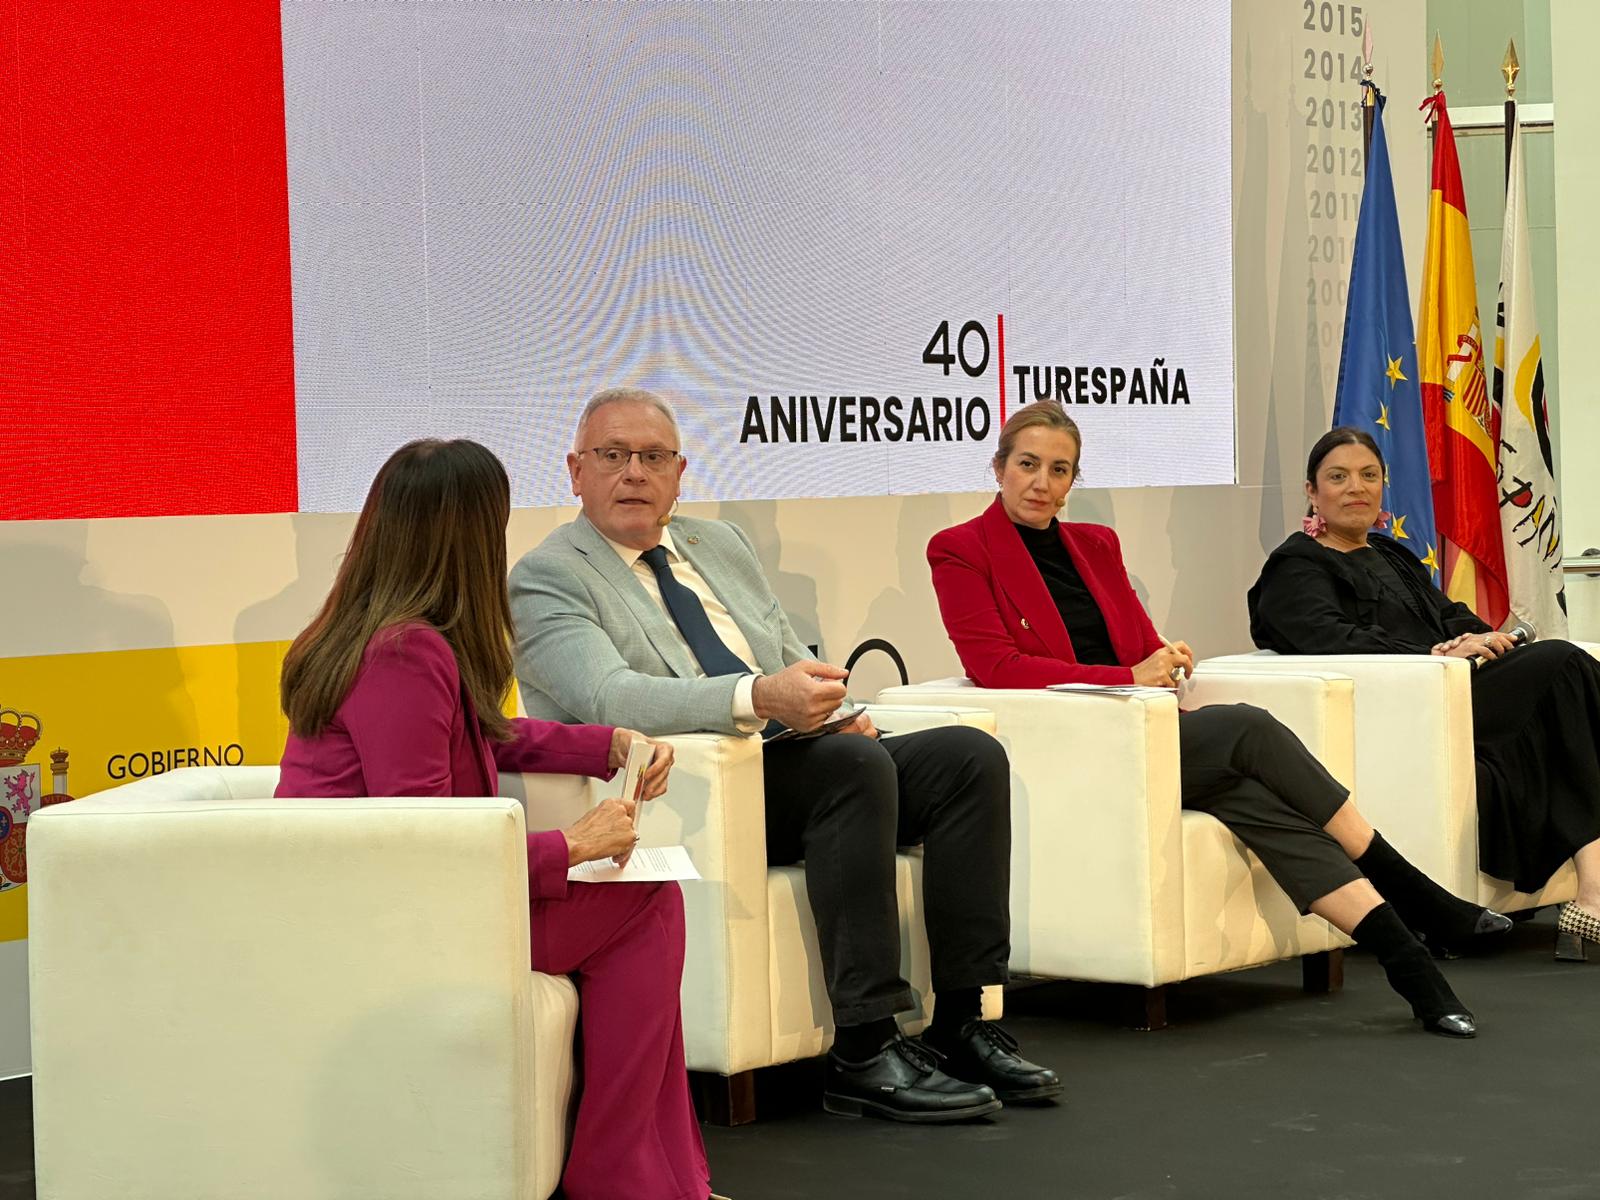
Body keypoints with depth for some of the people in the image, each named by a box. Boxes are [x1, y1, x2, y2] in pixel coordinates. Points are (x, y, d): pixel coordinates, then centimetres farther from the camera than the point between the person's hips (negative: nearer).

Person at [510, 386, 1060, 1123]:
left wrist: (835, 708, 2)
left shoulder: (722, 545, 23)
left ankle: (964, 1025, -13)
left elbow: (793, 662, 26)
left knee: (970, 756, -11)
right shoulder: (546, 579, -2)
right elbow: (607, 697, -20)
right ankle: (864, 1056, -32)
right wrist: (759, 697, -33)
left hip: (788, 763, 8)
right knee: (856, 766, -32)